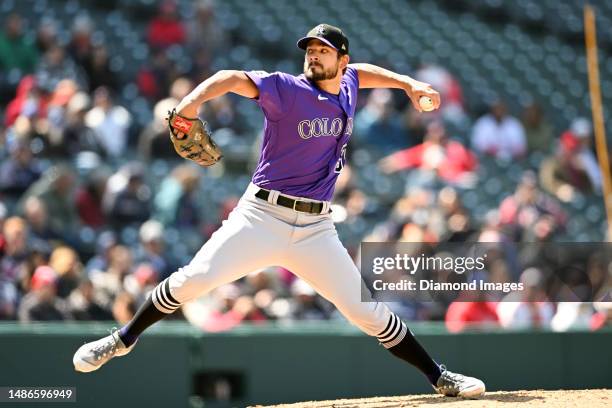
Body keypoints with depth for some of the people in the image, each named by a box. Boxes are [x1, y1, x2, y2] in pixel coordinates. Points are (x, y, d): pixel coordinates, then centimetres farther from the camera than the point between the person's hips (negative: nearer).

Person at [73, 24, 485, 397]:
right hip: (262, 217, -4)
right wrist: (195, 99, -39)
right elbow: (234, 78, -21)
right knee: (194, 279, -17)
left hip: (316, 229, 4)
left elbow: (363, 71, 37)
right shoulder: (286, 89, -6)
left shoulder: (347, 86, 12)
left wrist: (409, 83, 28)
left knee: (365, 310, -1)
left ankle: (439, 377, 10)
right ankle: (124, 339, 3)